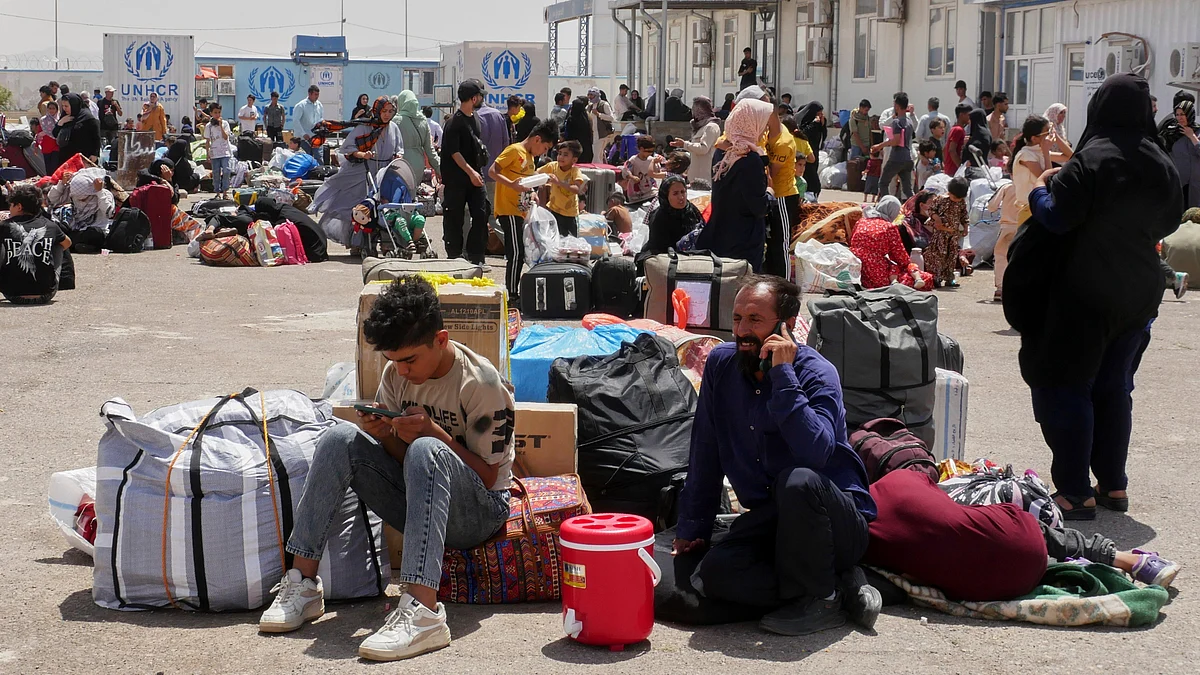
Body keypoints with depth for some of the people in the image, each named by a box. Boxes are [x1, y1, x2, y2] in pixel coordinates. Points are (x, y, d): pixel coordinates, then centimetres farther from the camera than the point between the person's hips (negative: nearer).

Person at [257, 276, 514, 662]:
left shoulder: (481, 383, -17)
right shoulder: (397, 373, 1)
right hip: (416, 500, 6)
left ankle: (422, 610, -48)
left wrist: (435, 431, -25)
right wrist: (385, 435, -15)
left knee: (424, 450, -37)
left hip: (480, 512, -6)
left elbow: (488, 476, -13)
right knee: (340, 439, -15)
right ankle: (302, 582, -17)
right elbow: (400, 456, 8)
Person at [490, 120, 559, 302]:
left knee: (519, 255, 11)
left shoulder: (531, 157, 18)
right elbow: (492, 172, -15)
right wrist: (512, 184, -28)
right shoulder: (514, 150, -9)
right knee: (516, 253, -11)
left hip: (521, 212, 9)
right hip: (508, 210, -9)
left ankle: (514, 294, 17)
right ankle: (513, 297, -7)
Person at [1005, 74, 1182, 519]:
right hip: (1139, 294, 6)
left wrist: (1040, 190, -2)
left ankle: (1075, 493, 1)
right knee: (1114, 387, 18)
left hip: (1084, 294, -6)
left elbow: (1056, 218, -20)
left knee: (1066, 385, 2)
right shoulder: (1162, 165, 2)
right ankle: (1113, 485, 23)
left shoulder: (1091, 159, -18)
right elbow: (1169, 223, 14)